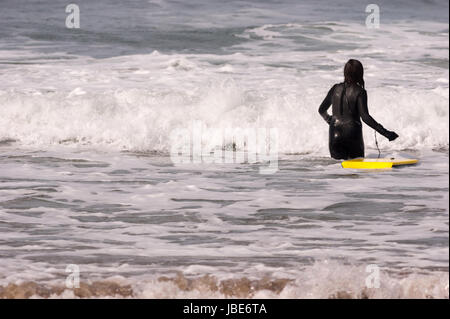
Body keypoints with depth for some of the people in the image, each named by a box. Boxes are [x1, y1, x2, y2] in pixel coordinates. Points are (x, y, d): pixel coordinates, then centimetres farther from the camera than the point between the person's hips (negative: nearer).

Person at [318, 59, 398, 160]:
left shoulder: (336, 89, 4)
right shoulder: (360, 92, -9)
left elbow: (321, 110, 14)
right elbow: (365, 117, -17)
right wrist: (385, 132, -18)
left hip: (335, 134, 4)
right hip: (352, 133, -3)